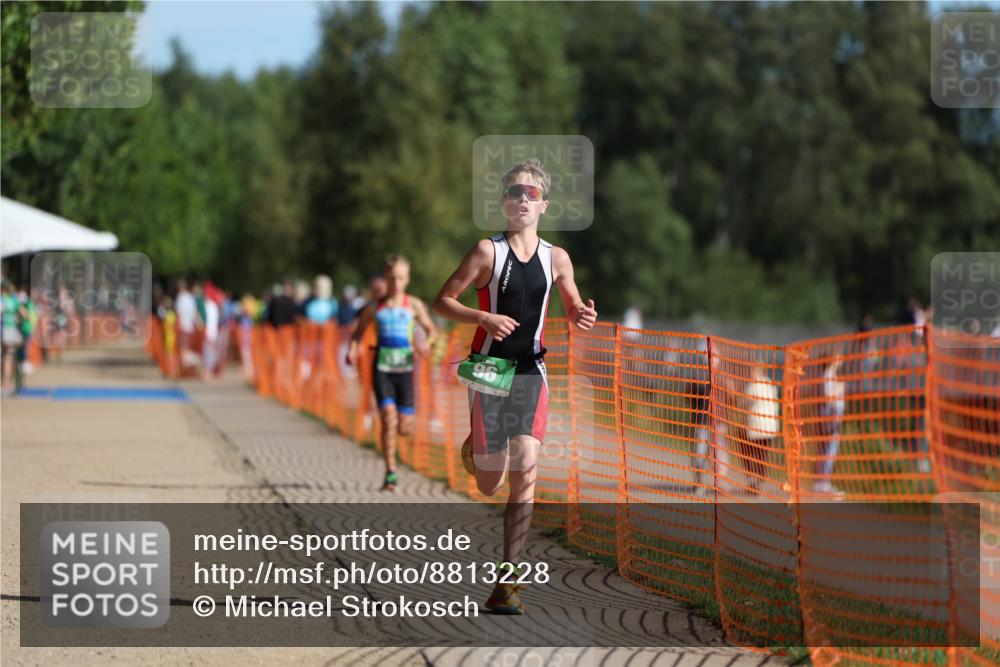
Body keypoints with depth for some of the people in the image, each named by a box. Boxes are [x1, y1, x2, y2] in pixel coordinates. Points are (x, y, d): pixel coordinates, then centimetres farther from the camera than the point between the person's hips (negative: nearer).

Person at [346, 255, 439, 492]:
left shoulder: (414, 306, 3)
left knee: (405, 428, 1)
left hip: (405, 368, 1)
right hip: (382, 369, -1)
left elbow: (432, 329, 9)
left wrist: (427, 344, -13)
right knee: (388, 419, -16)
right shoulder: (374, 308, 4)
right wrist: (352, 350, -5)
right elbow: (358, 332, 14)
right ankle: (390, 474, -9)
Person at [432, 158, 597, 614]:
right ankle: (474, 447, 46)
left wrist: (583, 317, -8)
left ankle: (507, 582, -12)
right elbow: (442, 302, -3)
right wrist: (485, 318, -20)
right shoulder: (487, 251, -4)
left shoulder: (556, 259, 5)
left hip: (530, 372, 2)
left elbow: (574, 311, 17)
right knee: (488, 486, 5)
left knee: (525, 471, -15)